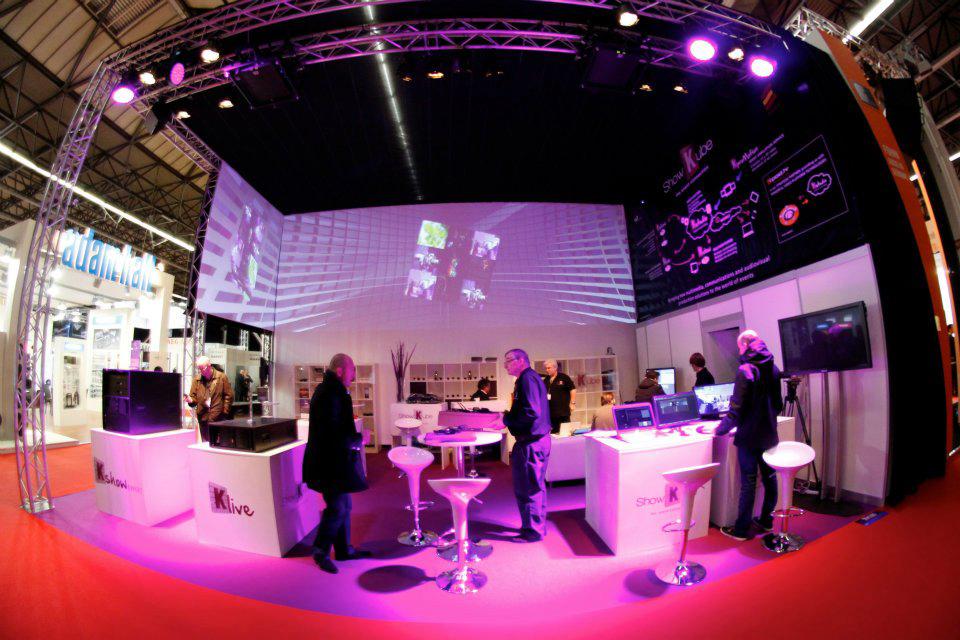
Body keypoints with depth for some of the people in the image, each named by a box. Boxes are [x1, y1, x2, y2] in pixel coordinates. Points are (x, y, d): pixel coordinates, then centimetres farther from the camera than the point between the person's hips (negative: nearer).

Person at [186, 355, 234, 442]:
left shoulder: (221, 377, -4)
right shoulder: (197, 379, 6)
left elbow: (229, 395, -3)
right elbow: (194, 397, 7)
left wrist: (225, 411, -7)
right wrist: (190, 400, -16)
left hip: (219, 418, -4)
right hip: (203, 417, 4)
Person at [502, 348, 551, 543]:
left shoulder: (527, 379, -17)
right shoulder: (531, 377, 14)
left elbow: (531, 413, -26)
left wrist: (506, 420, -18)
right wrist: (507, 416, 8)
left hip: (531, 441, -10)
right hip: (538, 438, 11)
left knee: (527, 487, 1)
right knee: (536, 485, 19)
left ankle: (533, 531, 13)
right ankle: (538, 525, 32)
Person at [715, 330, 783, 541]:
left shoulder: (745, 370, -18)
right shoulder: (773, 368, 5)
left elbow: (737, 409, -20)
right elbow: (778, 404, 15)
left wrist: (719, 429, -10)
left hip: (749, 436, -7)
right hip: (769, 434, 7)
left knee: (748, 482, -1)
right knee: (769, 477, 16)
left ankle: (741, 529, 9)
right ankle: (766, 520, 29)